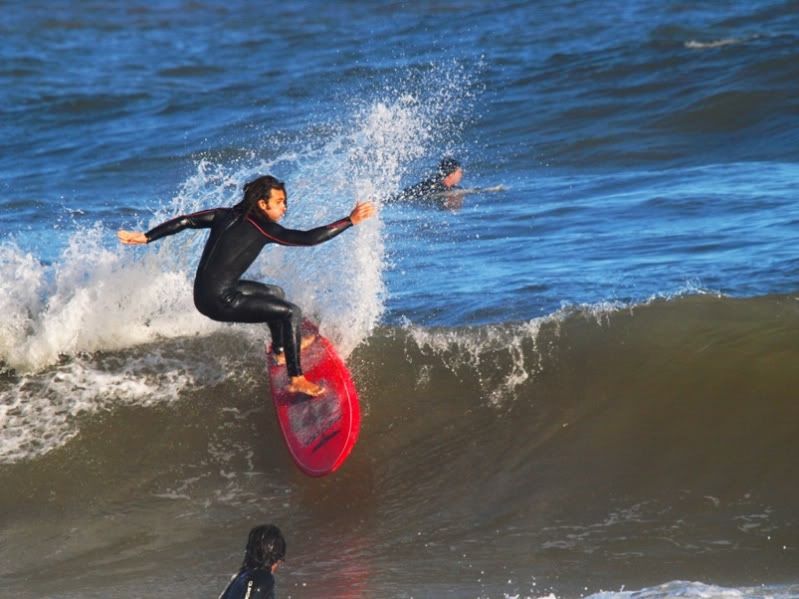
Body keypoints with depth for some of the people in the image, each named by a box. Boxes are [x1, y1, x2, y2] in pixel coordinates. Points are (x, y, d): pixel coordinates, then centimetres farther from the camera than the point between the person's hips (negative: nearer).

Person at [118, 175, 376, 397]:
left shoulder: (226, 216, 6)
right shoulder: (261, 229, -14)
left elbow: (184, 221, 8)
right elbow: (309, 238, -21)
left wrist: (146, 237, 17)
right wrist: (350, 221, -18)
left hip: (205, 291, 9)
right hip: (217, 301, -9)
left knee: (276, 293, 28)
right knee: (291, 312, -9)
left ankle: (280, 350, 48)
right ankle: (296, 380, -7)